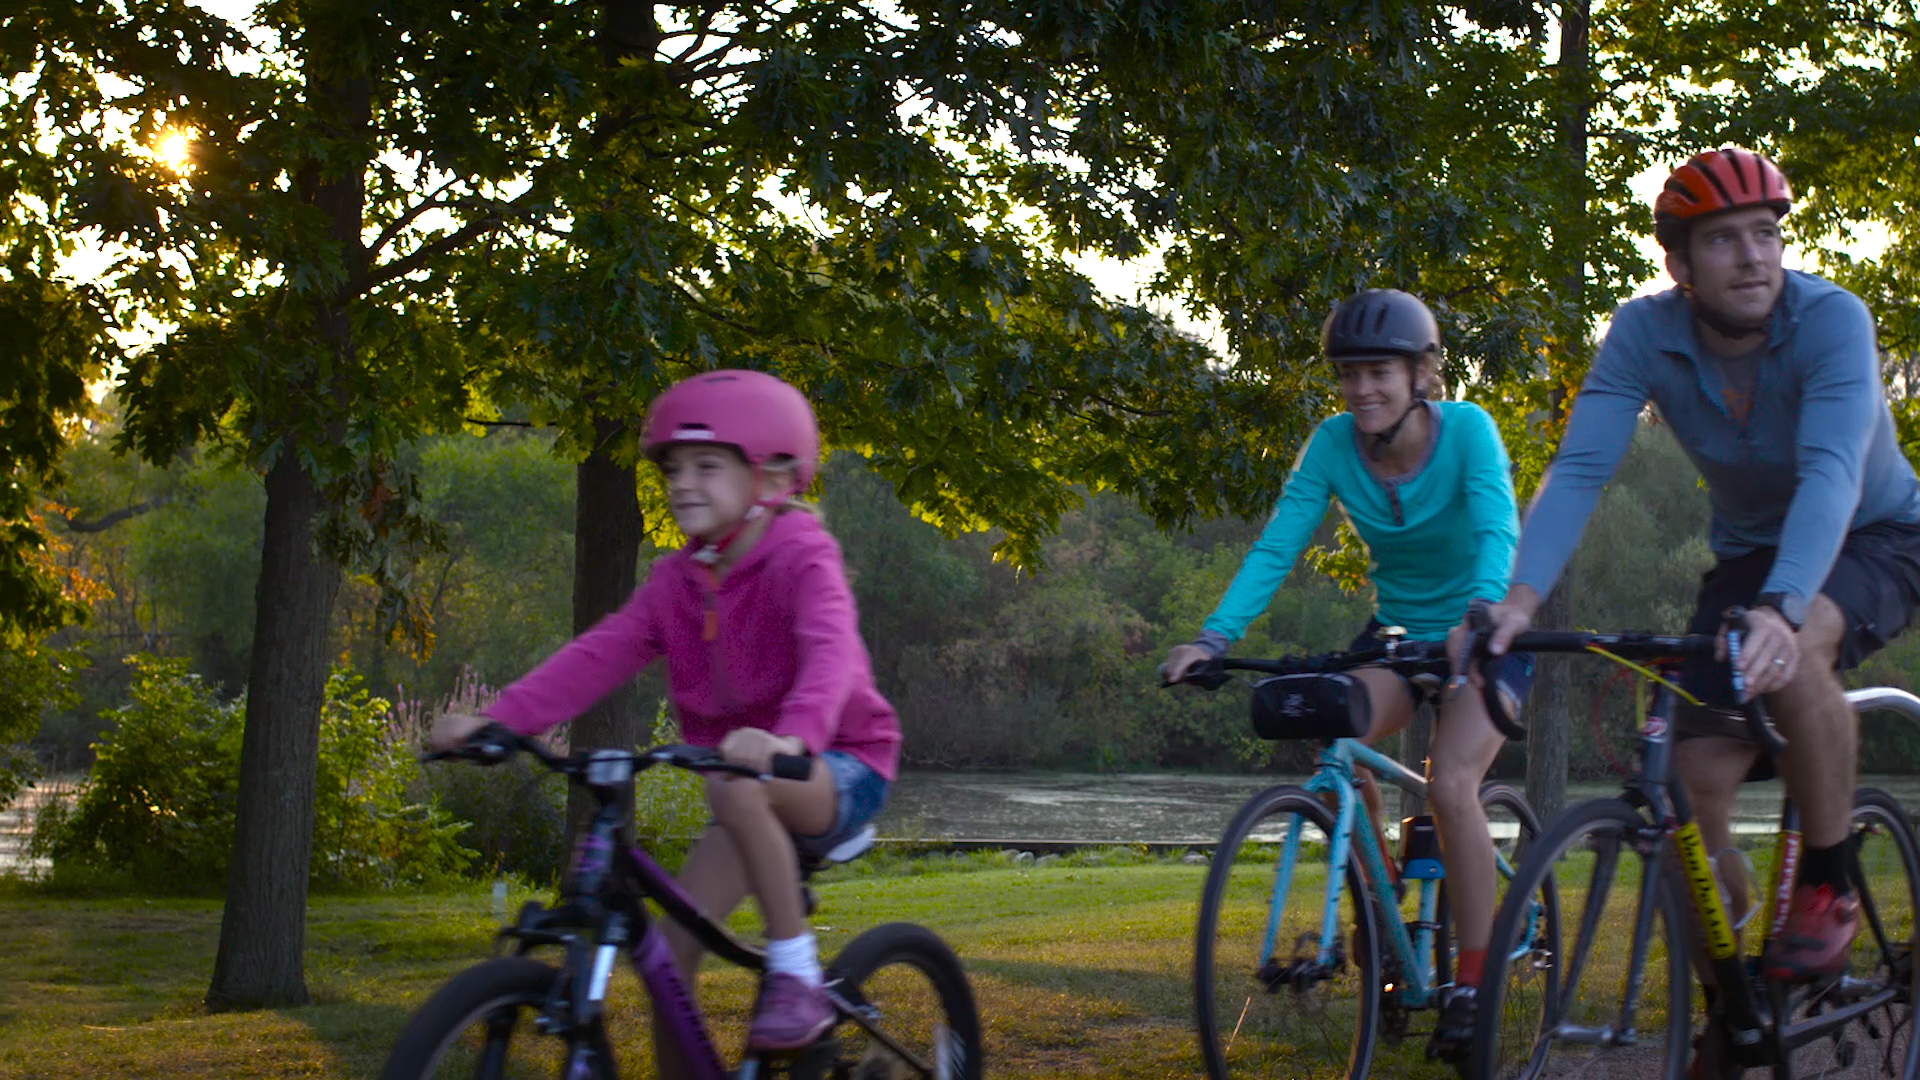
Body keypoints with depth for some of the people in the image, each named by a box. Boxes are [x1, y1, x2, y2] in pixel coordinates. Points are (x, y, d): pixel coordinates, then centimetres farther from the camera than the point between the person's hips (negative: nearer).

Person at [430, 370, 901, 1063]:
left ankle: (796, 978, -26)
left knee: (738, 788, -38)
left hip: (838, 770, -6)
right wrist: (499, 718, -25)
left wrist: (792, 735, -57)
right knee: (671, 945, -9)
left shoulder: (801, 558, -16)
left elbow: (829, 650, -36)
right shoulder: (677, 579, 2)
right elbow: (600, 654, -9)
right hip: (745, 776, 6)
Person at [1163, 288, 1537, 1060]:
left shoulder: (1466, 429, -20)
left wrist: (1481, 614, -54)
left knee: (1450, 786, -26)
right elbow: (1275, 547, -20)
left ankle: (1471, 984, -11)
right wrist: (1214, 636, -34)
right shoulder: (1334, 443, -12)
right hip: (1396, 632, 3)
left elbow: (1497, 529, -34)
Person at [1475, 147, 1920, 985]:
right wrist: (1521, 595, -44)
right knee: (1699, 776, -11)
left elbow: (1832, 473, -42)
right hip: (1751, 550, 4)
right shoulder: (1646, 333, -19)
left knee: (1793, 650, -37)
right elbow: (1579, 468, -27)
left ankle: (1828, 886, -15)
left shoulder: (1831, 319, -28)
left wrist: (1781, 609, -59)